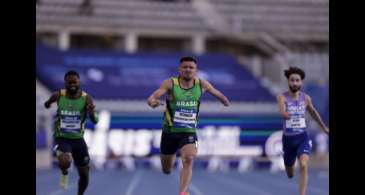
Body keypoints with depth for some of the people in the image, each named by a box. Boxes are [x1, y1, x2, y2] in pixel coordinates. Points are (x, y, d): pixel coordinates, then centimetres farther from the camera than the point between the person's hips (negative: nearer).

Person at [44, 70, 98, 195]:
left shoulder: (86, 98, -10)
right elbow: (48, 102, 18)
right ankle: (64, 173, 2)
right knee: (65, 161, -33)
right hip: (61, 138, -2)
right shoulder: (59, 96, -8)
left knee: (84, 175, 9)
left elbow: (95, 121, -19)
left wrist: (92, 113, -35)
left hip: (78, 139, 2)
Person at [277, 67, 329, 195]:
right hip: (288, 138, 0)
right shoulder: (282, 97, -11)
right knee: (290, 174, 18)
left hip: (302, 137, 0)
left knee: (303, 166, -26)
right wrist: (293, 115, -53)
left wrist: (324, 127, 33)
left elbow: (313, 112, 20)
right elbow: (283, 113, -31)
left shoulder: (306, 98, 0)